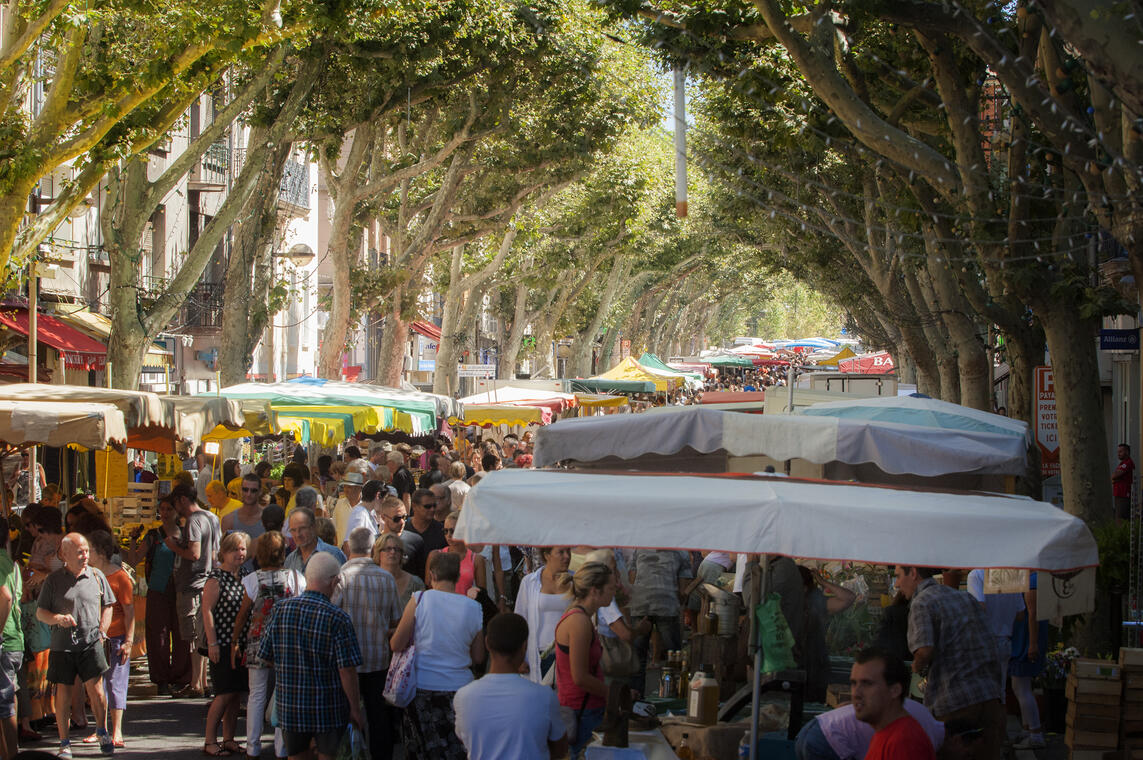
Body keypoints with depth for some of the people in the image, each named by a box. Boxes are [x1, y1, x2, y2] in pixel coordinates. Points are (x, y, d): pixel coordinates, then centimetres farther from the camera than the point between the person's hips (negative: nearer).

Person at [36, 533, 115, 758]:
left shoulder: (96, 576, 7)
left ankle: (102, 731, 14)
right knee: (63, 693, 1)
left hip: (91, 642, 0)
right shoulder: (54, 580, 1)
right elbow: (40, 612, 4)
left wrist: (101, 631, 4)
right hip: (62, 645, 0)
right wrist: (58, 618, -15)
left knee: (95, 688, -9)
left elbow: (107, 606, 16)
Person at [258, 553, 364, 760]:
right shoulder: (337, 619, -16)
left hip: (288, 705, 4)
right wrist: (355, 709, -5)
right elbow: (347, 670, -16)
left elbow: (265, 656, 4)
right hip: (328, 709, -3)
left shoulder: (280, 609, -4)